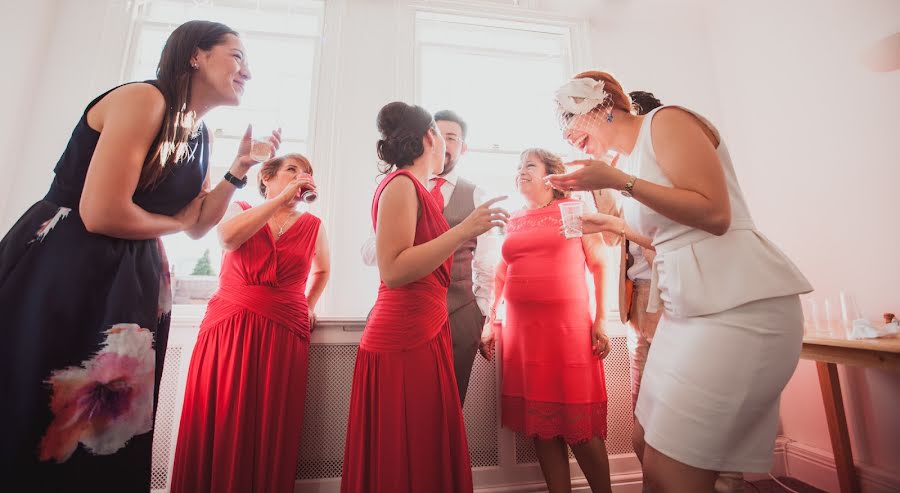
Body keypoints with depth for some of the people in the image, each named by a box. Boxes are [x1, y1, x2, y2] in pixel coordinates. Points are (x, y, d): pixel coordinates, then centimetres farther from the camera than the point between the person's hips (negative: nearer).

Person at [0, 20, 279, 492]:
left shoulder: (200, 134, 9)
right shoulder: (142, 99, -16)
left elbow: (197, 225, 8)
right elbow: (101, 214, -24)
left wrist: (239, 169, 0)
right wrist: (172, 223, -5)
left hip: (132, 284, 8)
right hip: (57, 272, -7)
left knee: (104, 429, 14)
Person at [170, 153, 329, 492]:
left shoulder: (312, 226, 11)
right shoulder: (240, 209, 10)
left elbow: (321, 270, 28)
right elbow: (228, 236, -15)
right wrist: (282, 197, -13)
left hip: (283, 336, 0)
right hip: (226, 329, 0)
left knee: (268, 434, 1)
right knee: (216, 427, 1)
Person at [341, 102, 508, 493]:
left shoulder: (413, 188, 17)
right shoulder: (401, 184, -10)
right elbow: (393, 271, -19)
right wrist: (463, 231, -21)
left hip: (423, 335, 9)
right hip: (404, 341, -9)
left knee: (428, 459, 15)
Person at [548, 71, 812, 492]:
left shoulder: (666, 120, -6)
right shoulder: (628, 159, 17)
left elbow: (714, 213, -17)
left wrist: (620, 183, -20)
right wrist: (613, 225, 22)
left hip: (738, 304, -9)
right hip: (686, 307, 9)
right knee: (653, 450, 16)